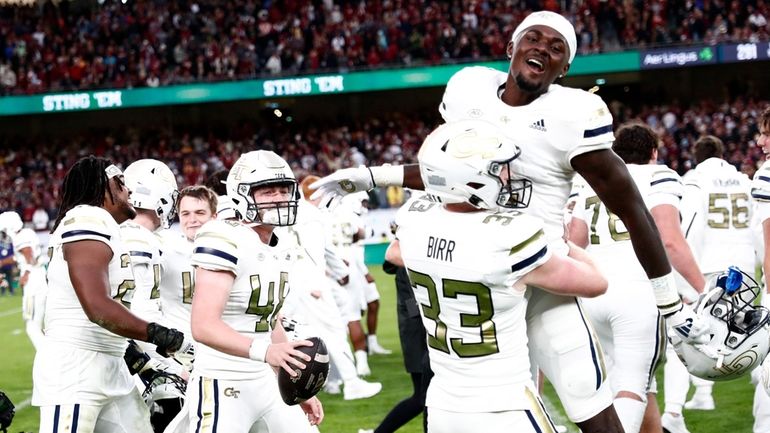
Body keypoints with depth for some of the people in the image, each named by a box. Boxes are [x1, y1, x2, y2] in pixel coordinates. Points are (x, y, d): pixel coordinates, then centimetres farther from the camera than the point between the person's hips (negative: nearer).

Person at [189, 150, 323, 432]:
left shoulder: (281, 252, 11)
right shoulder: (225, 242, -17)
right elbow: (204, 326, -27)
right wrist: (263, 351, -40)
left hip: (265, 383, 9)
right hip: (222, 387, -9)